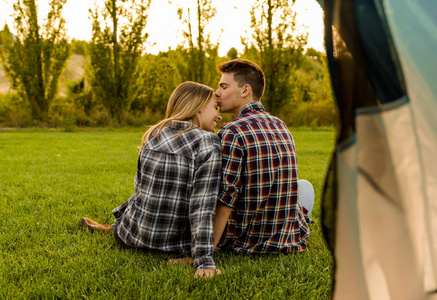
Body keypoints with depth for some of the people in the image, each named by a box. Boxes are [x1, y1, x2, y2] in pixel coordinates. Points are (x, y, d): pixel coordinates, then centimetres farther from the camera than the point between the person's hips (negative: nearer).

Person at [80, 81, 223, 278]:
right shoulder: (208, 145, -17)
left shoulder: (154, 135, -1)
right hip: (174, 243, -3)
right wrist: (204, 261, -26)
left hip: (133, 236, 4)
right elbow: (203, 208, -25)